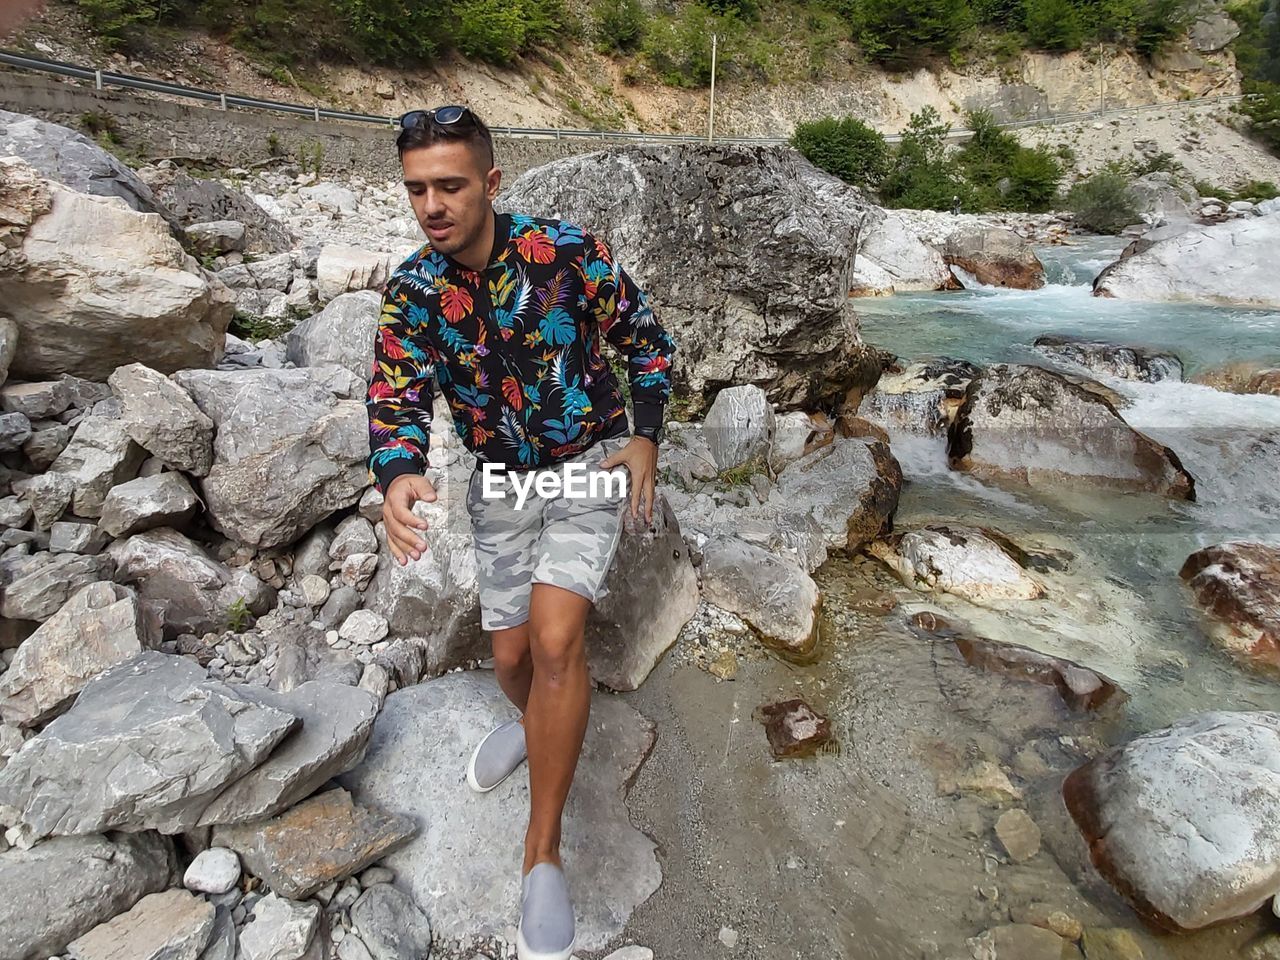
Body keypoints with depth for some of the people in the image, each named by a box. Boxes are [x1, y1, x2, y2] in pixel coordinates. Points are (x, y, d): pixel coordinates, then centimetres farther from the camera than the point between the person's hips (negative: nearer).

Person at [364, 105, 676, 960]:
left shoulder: (568, 251, -15)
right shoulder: (411, 290, -6)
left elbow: (646, 339, -3)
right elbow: (396, 401, -12)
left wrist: (644, 438, -12)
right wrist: (398, 476, -33)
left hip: (588, 466, -3)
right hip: (501, 481, 4)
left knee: (555, 638, -22)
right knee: (513, 658, 11)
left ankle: (544, 855, -4)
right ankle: (533, 720, 49)